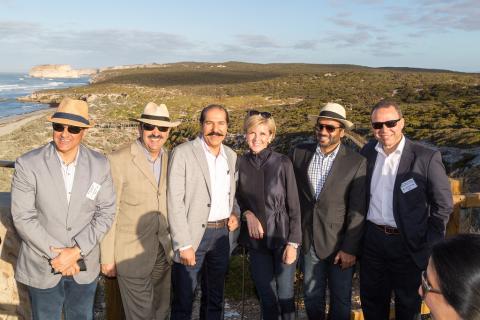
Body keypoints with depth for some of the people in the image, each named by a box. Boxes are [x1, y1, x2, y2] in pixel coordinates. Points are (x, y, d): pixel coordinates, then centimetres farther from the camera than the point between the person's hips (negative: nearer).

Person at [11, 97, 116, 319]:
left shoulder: (100, 164, -7)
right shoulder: (27, 165, -13)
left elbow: (106, 212, -5)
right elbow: (23, 218, -13)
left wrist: (76, 251, -14)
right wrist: (56, 255, -15)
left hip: (85, 266, 2)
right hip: (42, 268, -2)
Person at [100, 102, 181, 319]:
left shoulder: (170, 159, 3)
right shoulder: (119, 160, -14)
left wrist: (174, 245, 7)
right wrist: (107, 258, -10)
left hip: (163, 252, 5)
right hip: (132, 255, -5)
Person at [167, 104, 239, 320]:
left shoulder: (231, 156, 8)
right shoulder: (183, 153, -10)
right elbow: (175, 202, -14)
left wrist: (234, 213, 1)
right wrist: (184, 244, -17)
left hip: (222, 234, 5)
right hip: (192, 236, -5)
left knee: (215, 300, 18)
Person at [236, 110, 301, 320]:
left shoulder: (283, 163, -10)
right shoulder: (240, 164, -4)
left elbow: (294, 206, -7)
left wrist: (293, 242, -9)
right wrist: (247, 213, -9)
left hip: (282, 237, -2)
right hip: (256, 239, 2)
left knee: (285, 295, 6)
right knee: (267, 297, 12)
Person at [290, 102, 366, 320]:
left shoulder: (356, 162, -11)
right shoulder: (299, 153, -2)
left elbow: (357, 211, -11)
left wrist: (349, 248, -12)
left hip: (339, 243, -2)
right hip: (309, 240, 3)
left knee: (340, 300, 14)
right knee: (312, 296, 17)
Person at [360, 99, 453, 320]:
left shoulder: (427, 158, -13)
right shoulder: (367, 152, 0)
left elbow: (443, 205, -7)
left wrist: (430, 245, -8)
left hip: (408, 243, -3)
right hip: (372, 239, 4)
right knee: (372, 301, 20)